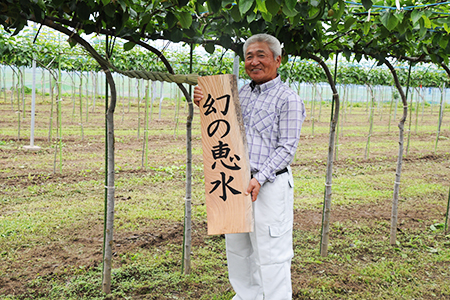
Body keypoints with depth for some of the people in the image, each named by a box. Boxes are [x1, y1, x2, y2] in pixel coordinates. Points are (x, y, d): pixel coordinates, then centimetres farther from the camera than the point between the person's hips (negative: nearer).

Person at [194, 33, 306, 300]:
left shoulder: (288, 99, -8)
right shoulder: (242, 93, 13)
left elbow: (287, 148, -12)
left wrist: (259, 179, -21)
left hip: (270, 185, -7)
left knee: (270, 253, -1)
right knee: (237, 248, 18)